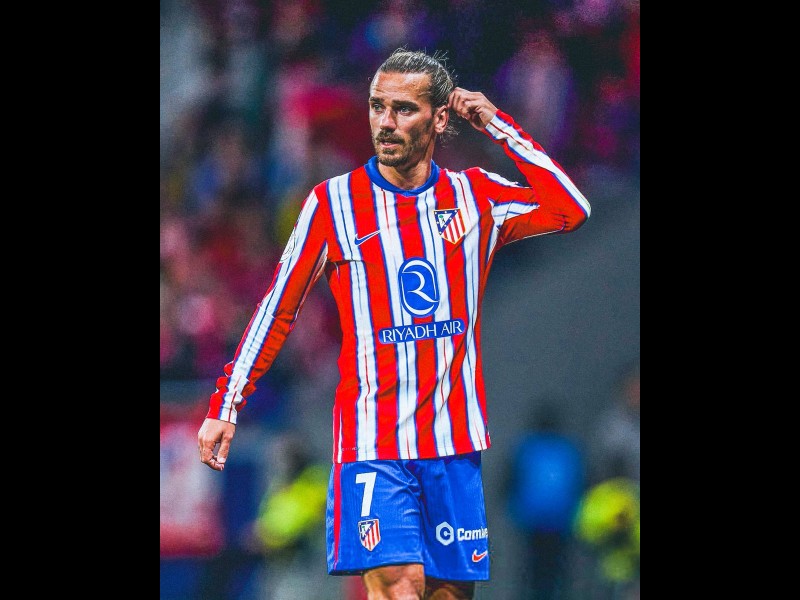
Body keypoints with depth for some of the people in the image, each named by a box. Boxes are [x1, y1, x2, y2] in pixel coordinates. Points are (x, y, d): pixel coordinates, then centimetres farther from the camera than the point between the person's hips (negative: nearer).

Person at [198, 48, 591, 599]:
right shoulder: (334, 202, 1)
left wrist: (497, 125, -2)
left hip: (455, 440, 3)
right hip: (372, 443, -3)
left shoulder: (476, 196, 7)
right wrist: (226, 406, 4)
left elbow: (571, 212, -4)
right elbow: (278, 310, 7)